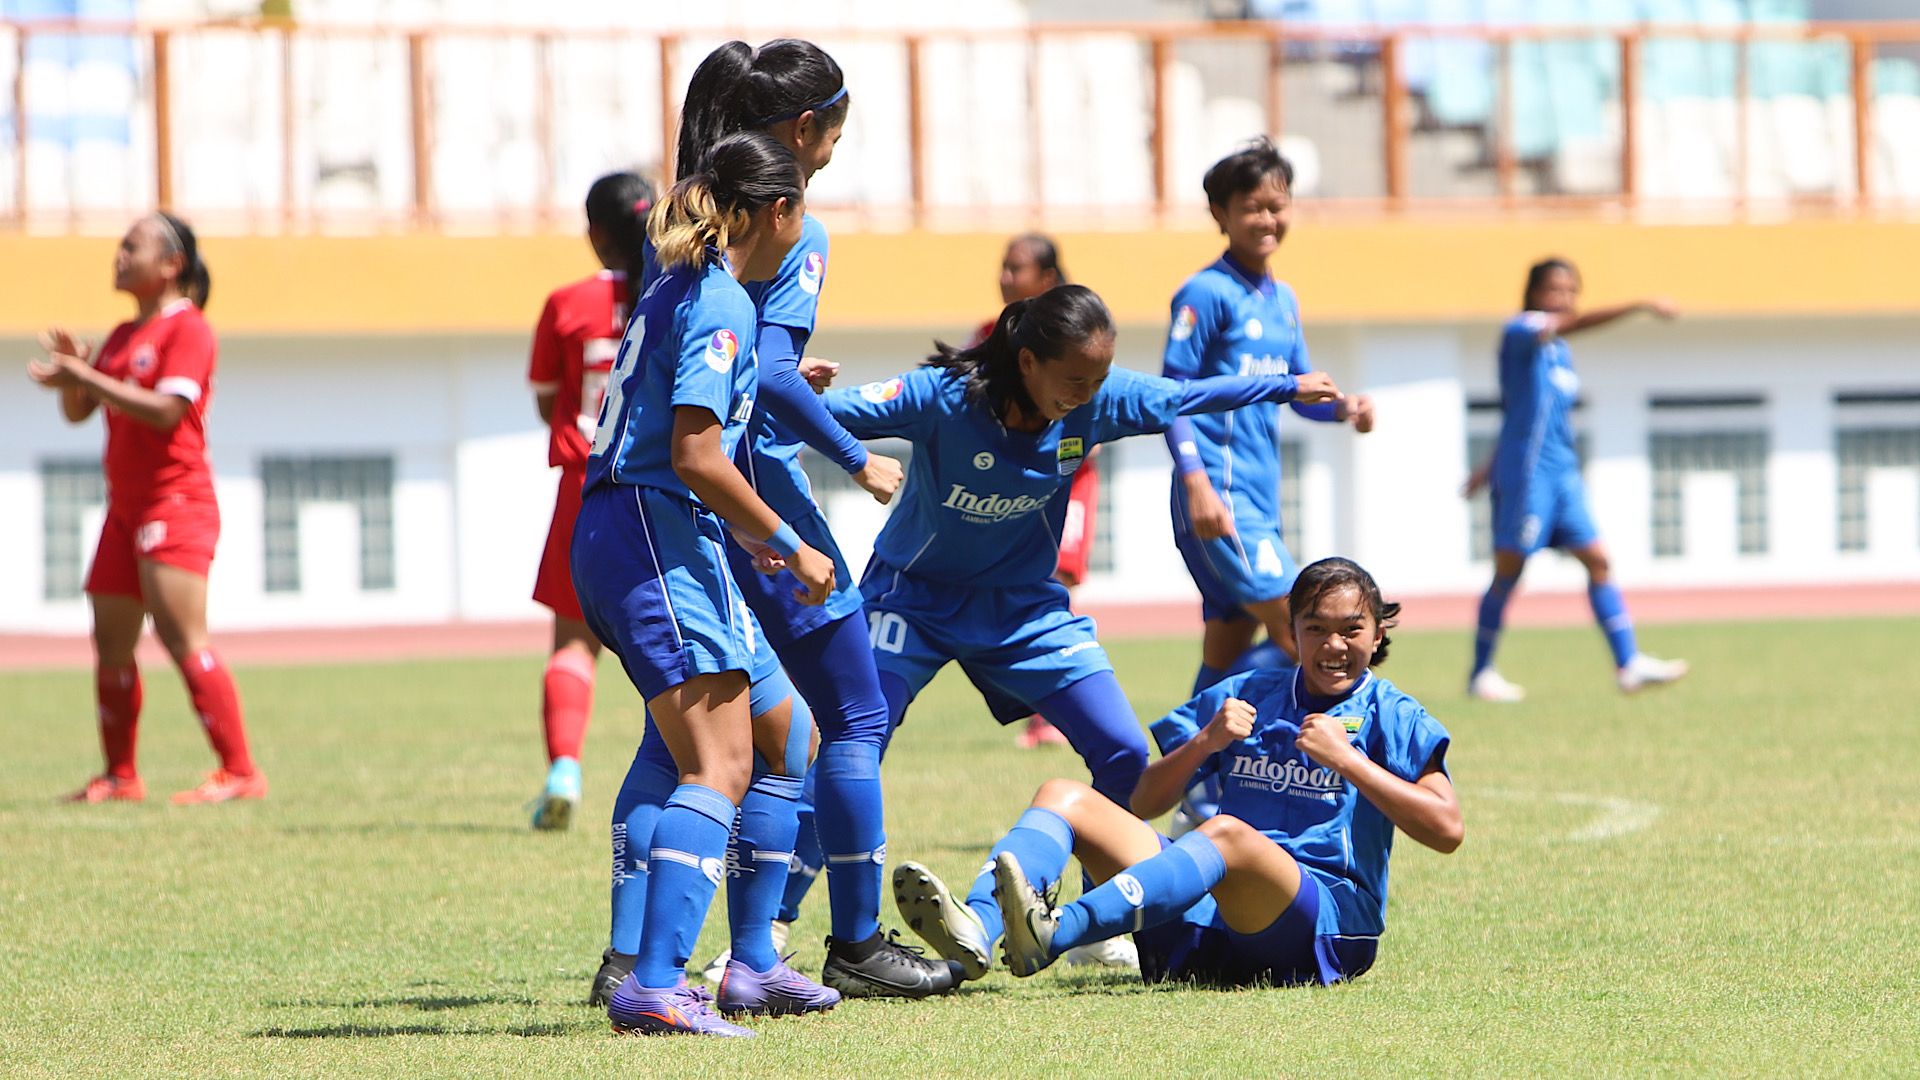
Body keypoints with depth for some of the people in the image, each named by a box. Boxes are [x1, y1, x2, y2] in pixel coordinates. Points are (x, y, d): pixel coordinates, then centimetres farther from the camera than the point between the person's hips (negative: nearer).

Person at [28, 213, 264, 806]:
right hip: (126, 506, 9)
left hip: (176, 502, -9)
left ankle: (241, 772, -18)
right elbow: (78, 412, 17)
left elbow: (165, 411, -21)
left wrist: (86, 377, -21)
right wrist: (71, 374, -4)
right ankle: (120, 776, 19)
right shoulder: (123, 336, 17)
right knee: (111, 641, 9)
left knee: (181, 634, -17)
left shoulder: (188, 329, -9)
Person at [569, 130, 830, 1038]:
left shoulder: (679, 288, 18)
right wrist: (788, 544, -11)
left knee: (779, 741, 16)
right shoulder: (720, 302, -12)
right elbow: (695, 457, -20)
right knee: (719, 769, -16)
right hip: (657, 535, -10)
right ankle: (655, 987, -27)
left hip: (621, 541, 10)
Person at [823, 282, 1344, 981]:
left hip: (1024, 606, 4)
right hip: (915, 600, -4)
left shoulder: (1099, 400, -15)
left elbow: (1184, 398, 3)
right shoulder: (944, 397, -27)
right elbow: (840, 412, -28)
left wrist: (1290, 387, 14)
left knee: (1123, 755, -4)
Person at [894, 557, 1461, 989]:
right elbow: (1143, 805, 17)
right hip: (1208, 923, 6)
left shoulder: (1387, 713, 8)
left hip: (1329, 925, -6)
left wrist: (1346, 759, -10)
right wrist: (1204, 743, 0)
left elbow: (1447, 830, -6)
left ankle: (1053, 934, -58)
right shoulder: (1243, 696, 21)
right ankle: (974, 930, -35)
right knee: (1063, 796, -4)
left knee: (1225, 833, -37)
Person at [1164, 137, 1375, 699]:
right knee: (1295, 632, -17)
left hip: (1261, 501, 8)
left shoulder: (1283, 299, 17)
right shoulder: (1206, 294, -8)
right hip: (1219, 501, -8)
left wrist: (1344, 407, 2)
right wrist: (1196, 481, -23)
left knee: (1229, 650, 9)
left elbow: (1299, 392, 25)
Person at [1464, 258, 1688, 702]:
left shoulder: (1559, 351, 16)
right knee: (1508, 571, -1)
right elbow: (1573, 323, -27)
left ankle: (1628, 664, 0)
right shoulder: (1520, 332, -9)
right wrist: (1640, 306, -34)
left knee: (1597, 560, 1)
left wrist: (1491, 466, 26)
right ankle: (1481, 674, 9)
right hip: (1527, 471, -8)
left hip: (1563, 472, 8)